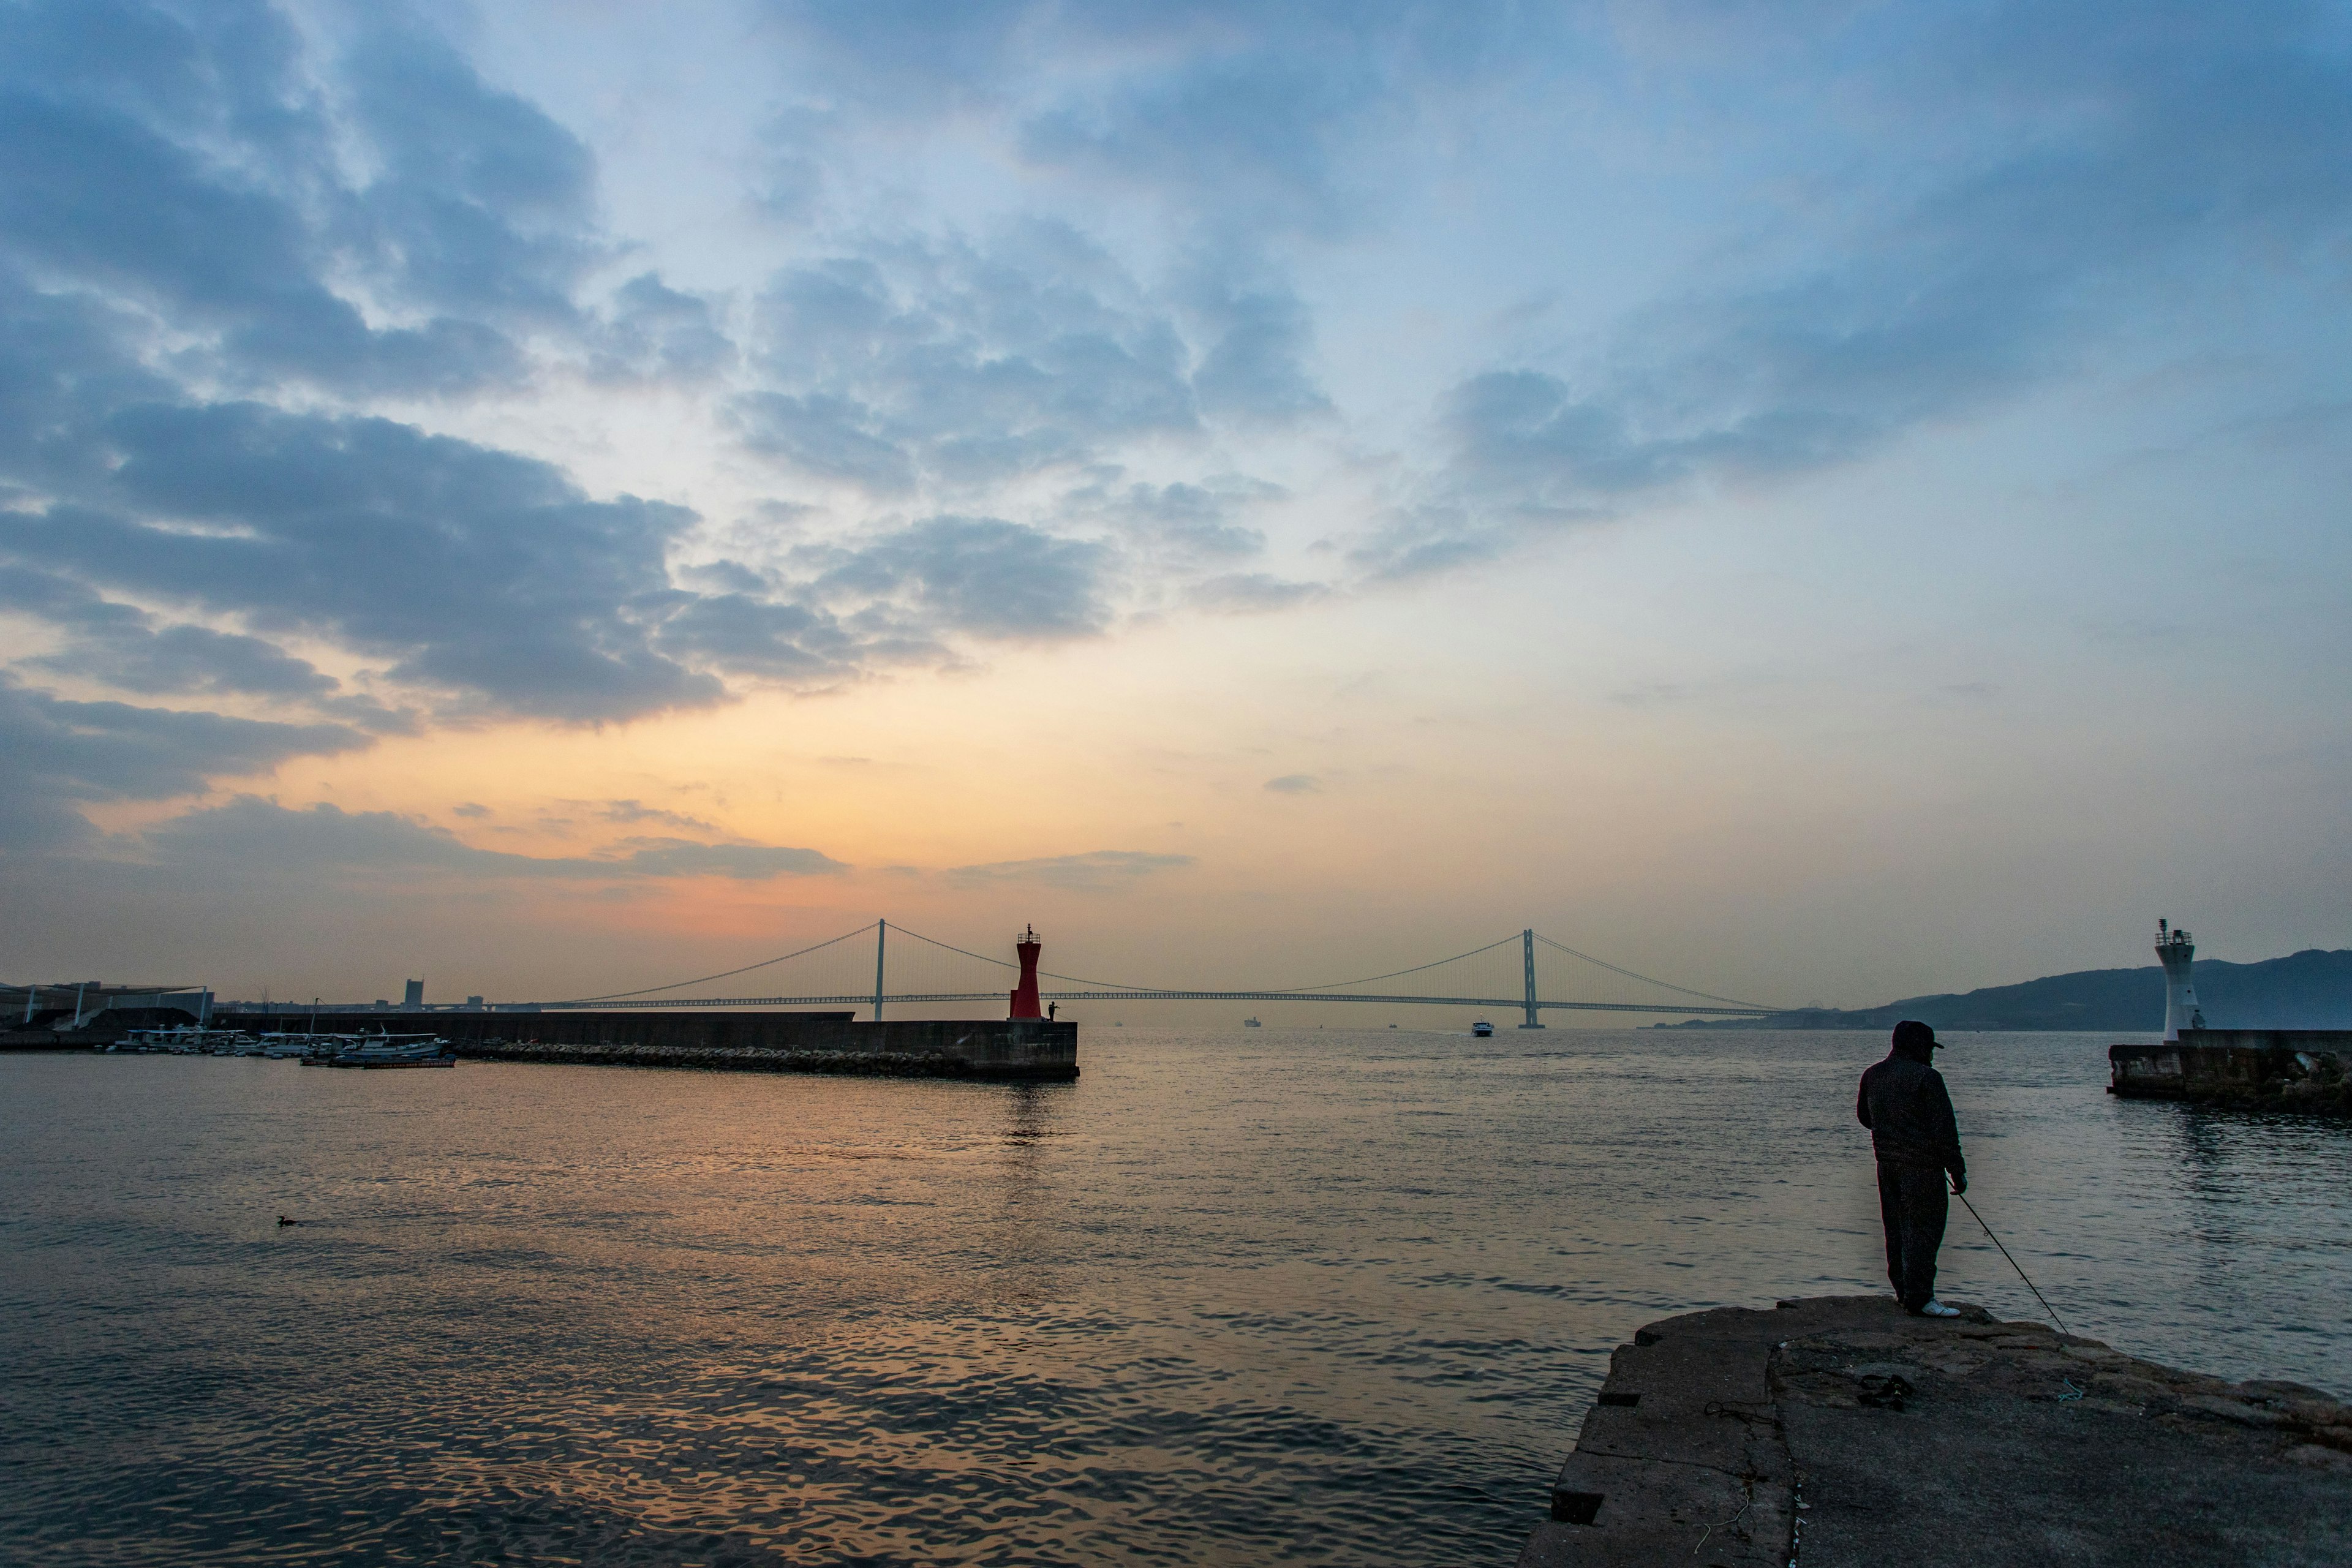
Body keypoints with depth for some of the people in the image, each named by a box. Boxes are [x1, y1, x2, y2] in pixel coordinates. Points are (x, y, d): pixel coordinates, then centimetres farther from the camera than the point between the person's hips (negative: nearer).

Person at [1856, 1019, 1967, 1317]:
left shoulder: (1872, 1074, 10)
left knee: (1896, 1226, 15)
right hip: (1921, 1164, -8)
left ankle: (1904, 1289, 23)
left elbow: (1864, 1116, 22)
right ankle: (1919, 1299, -6)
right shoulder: (1926, 1077, -14)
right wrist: (1957, 1170, -8)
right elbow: (1944, 1128, -14)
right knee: (1924, 1227, -4)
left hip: (1886, 1162, 8)